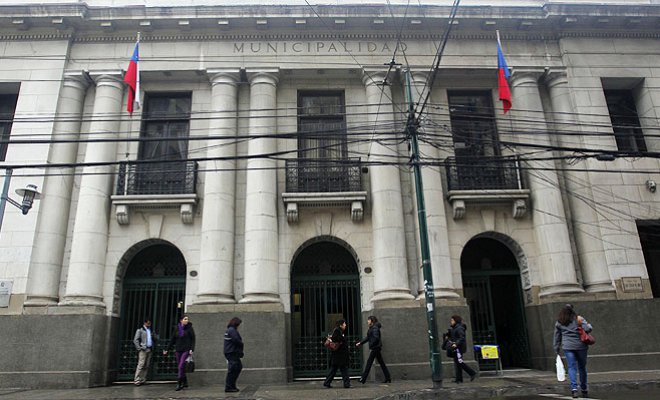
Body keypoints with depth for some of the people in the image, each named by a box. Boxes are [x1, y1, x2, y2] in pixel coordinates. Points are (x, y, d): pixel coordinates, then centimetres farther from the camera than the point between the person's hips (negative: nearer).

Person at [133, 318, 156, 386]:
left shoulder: (151, 330, 19)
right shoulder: (140, 330, 3)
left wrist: (153, 347, 4)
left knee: (147, 366, 2)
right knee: (141, 365, -11)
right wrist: (139, 348, -10)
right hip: (143, 349, -5)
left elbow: (154, 339, 22)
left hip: (150, 350, 5)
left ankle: (143, 380, 6)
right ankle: (137, 380, -9)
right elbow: (135, 340, -3)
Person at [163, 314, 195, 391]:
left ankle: (179, 383, -7)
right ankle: (185, 382, 19)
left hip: (186, 350, -4)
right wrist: (167, 350, 10)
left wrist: (192, 349, -14)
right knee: (180, 367, 7)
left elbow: (193, 340, -3)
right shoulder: (177, 329, 6)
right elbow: (172, 340, 12)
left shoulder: (189, 328, -2)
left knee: (181, 366, -13)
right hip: (178, 350, 4)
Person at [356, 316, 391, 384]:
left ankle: (363, 379, -2)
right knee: (381, 363, 12)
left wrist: (371, 346, -19)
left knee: (369, 362, -6)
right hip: (376, 348, 10)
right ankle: (388, 378, 16)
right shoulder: (371, 328, 15)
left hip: (375, 347, -10)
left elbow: (376, 338, -23)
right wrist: (360, 343, 16)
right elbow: (368, 338, 21)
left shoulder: (375, 328, -15)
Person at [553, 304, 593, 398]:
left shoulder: (558, 323, 4)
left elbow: (557, 337, 8)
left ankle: (574, 388, -13)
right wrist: (589, 325, 10)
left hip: (568, 348, 0)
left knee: (572, 367, 2)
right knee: (582, 367, 12)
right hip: (580, 346, 0)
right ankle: (584, 389, 23)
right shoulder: (579, 319, -3)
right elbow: (588, 329, -13)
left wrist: (557, 349, 15)